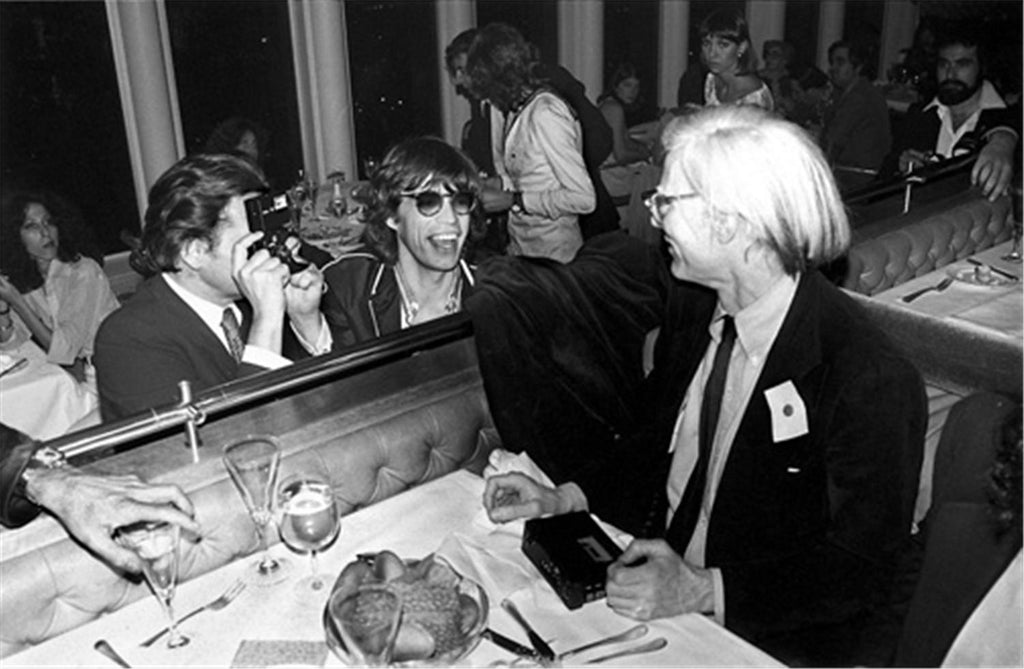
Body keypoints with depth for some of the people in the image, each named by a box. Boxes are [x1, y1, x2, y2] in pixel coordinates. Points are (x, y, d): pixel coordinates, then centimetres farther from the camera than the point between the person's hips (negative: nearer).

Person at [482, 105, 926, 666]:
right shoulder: (691, 305, -2)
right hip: (656, 573, 6)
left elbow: (860, 567, -16)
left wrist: (702, 590, -24)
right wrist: (564, 498, -2)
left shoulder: (874, 383, -23)